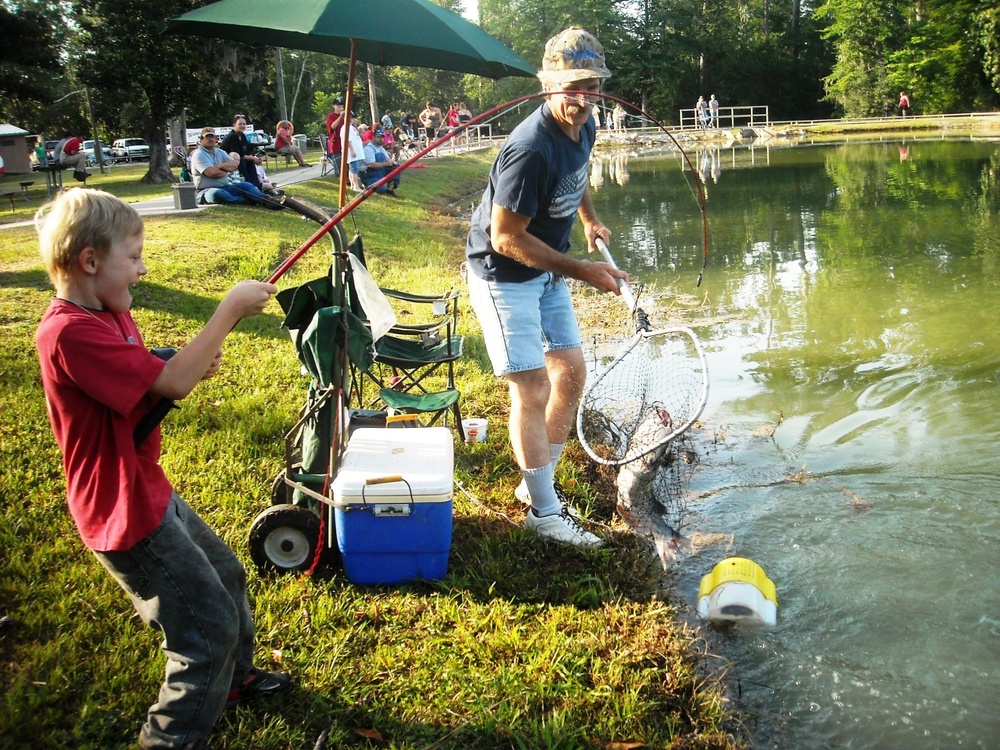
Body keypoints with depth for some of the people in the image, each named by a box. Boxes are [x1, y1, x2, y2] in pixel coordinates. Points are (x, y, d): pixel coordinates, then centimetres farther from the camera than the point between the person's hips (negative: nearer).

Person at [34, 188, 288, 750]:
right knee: (210, 625, -1)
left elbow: (149, 386, 14)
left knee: (227, 575, 25)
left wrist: (197, 366, -6)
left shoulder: (108, 316, 5)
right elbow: (172, 381, -31)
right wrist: (231, 310, -24)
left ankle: (233, 678, 48)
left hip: (149, 491, 10)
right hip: (127, 514, -10)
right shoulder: (70, 333, -27)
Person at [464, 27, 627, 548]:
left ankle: (536, 482, 26)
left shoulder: (584, 126, -3)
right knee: (532, 389, -7)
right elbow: (506, 237, -28)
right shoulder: (531, 149, -31)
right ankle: (544, 512, 7)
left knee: (571, 374, 11)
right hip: (503, 276, -9)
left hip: (547, 272, 9)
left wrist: (589, 218, 11)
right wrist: (583, 271, -25)